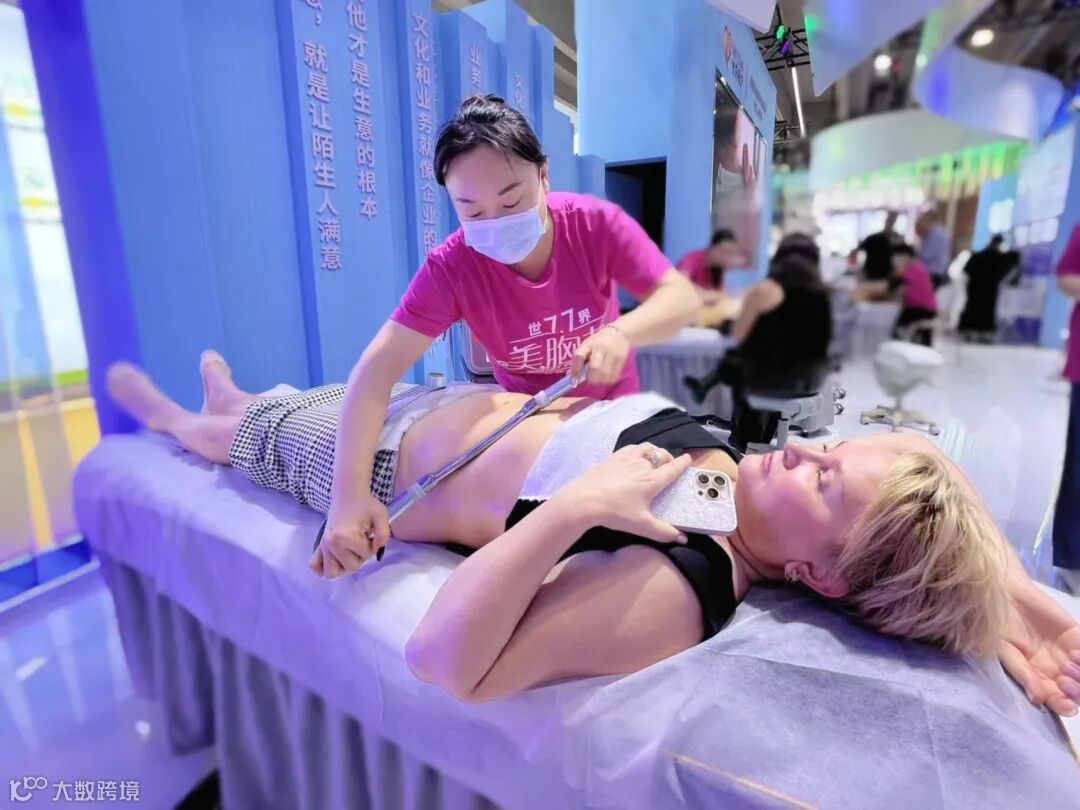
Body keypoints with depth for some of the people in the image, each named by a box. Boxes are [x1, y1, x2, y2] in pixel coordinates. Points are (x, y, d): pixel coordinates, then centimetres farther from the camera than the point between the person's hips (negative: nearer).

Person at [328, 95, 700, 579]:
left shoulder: (597, 224, -23)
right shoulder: (450, 267, -27)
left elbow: (683, 298, -23)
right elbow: (377, 369, -32)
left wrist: (622, 332, -46)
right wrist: (351, 489, -44)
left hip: (611, 410, 2)